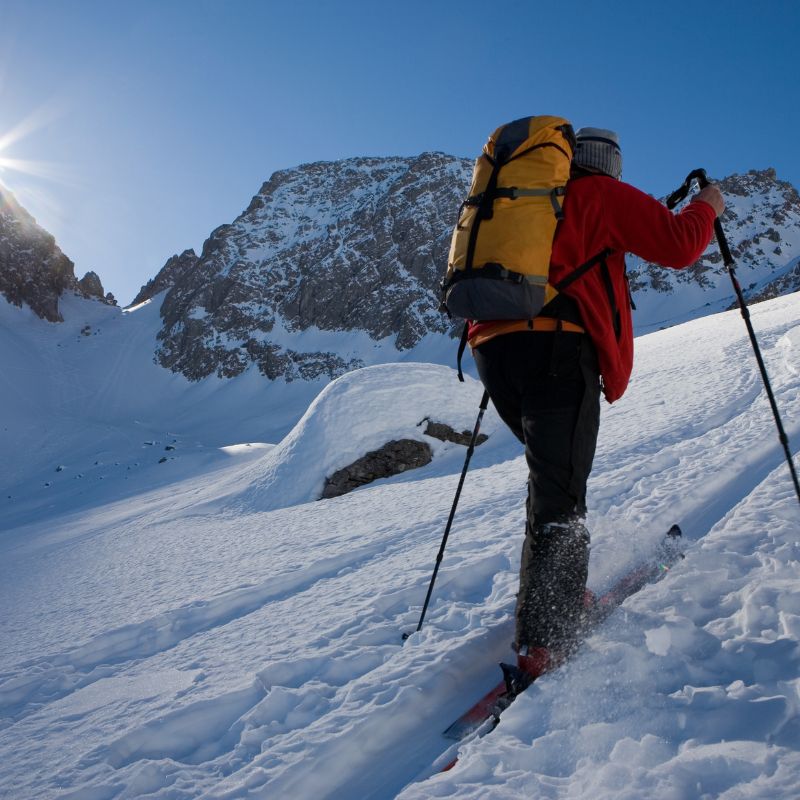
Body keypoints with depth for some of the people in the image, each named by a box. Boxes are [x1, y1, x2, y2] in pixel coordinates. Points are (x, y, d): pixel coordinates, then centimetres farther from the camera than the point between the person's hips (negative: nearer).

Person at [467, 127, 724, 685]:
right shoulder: (600, 194, 10)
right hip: (556, 348, -7)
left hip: (492, 345, 7)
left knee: (553, 475, 20)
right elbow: (678, 245, 5)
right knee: (559, 495, -6)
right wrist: (707, 207, 23)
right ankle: (542, 643, -9)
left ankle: (560, 597, 20)